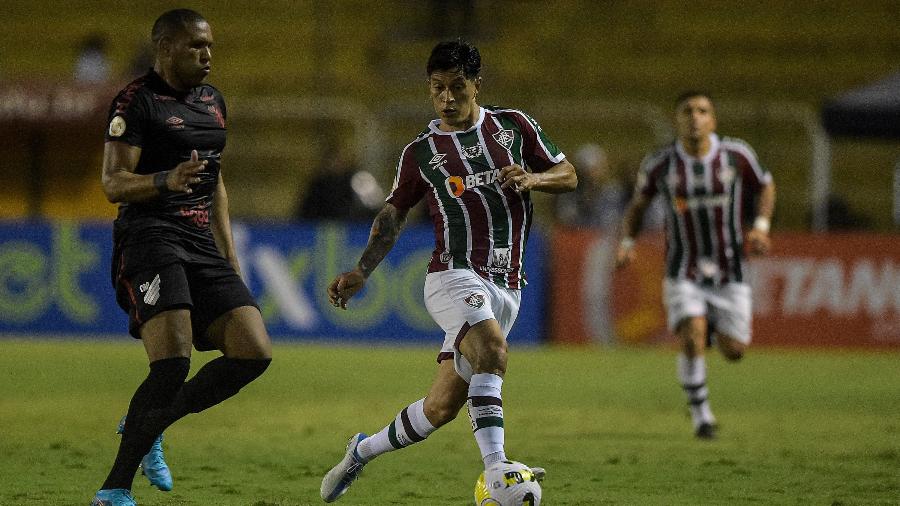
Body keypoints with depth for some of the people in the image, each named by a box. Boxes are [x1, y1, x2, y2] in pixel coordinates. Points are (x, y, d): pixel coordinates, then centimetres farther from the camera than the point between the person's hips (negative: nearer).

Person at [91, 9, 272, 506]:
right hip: (149, 237, -8)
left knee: (254, 352, -5)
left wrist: (230, 259, 23)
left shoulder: (212, 101, 19)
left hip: (201, 243, 8)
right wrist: (166, 180, -31)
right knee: (173, 363, -21)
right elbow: (113, 184, -12)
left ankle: (148, 425, 11)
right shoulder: (136, 102, -6)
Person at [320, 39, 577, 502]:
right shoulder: (420, 153, 6)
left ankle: (363, 450, 24)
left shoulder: (513, 126, 10)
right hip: (454, 274, -3)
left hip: (506, 287, 3)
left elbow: (568, 175, 13)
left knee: (441, 408, 0)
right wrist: (361, 272, 3)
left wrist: (533, 178, -8)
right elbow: (393, 215, 14)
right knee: (491, 349, -34)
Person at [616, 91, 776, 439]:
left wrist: (761, 226, -6)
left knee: (734, 351, 2)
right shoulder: (659, 164, -8)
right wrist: (627, 242, -5)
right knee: (693, 340, -23)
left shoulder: (736, 155, -9)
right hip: (684, 275, -1)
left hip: (729, 273, 2)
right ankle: (701, 414, -2)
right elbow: (638, 204, 10)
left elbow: (765, 186, 10)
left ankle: (714, 328, 39)